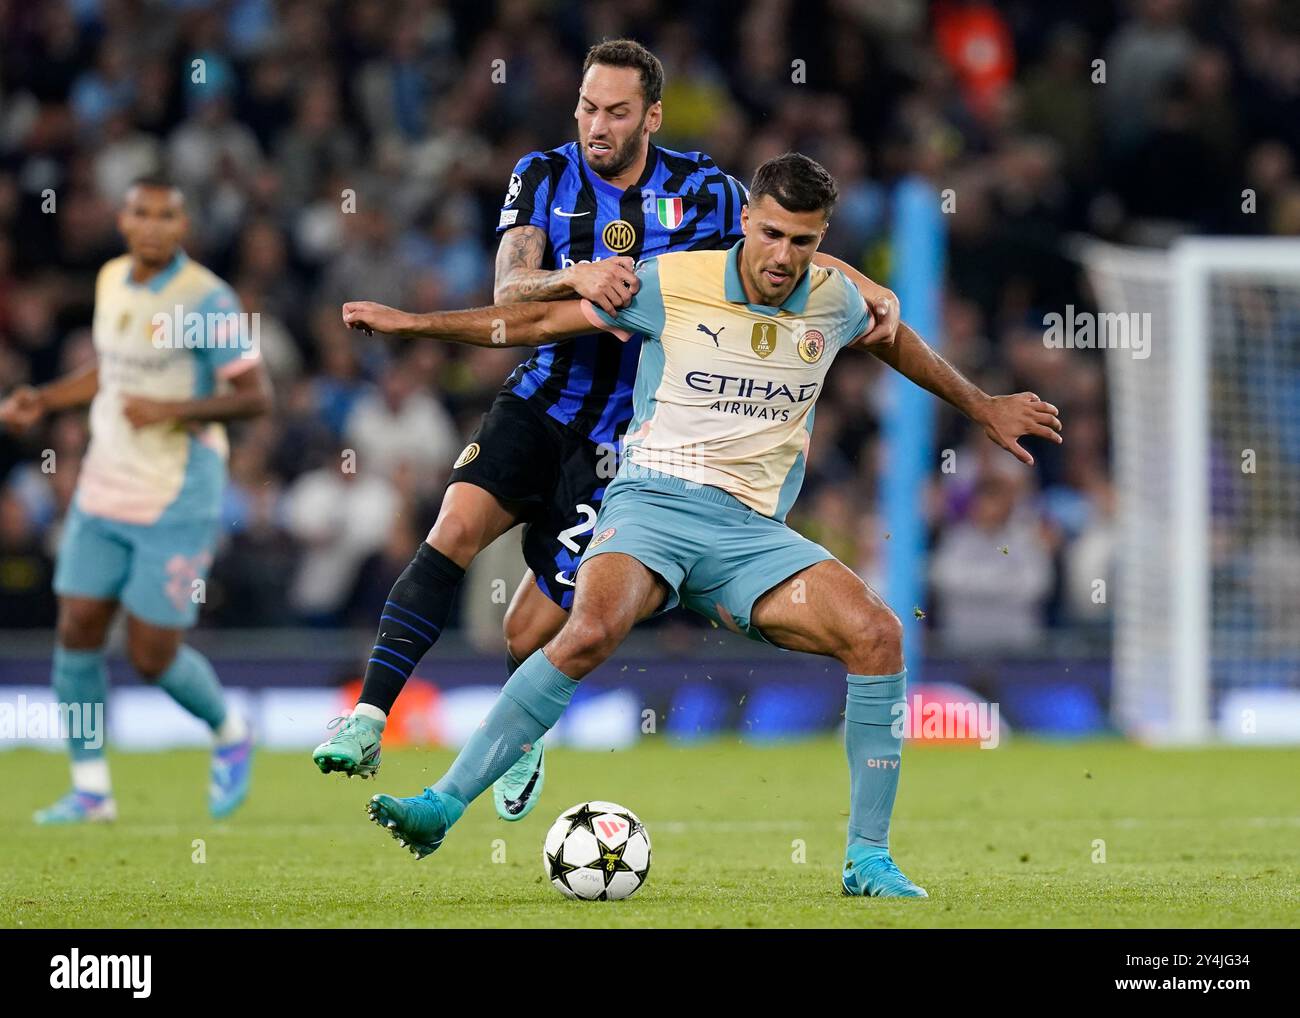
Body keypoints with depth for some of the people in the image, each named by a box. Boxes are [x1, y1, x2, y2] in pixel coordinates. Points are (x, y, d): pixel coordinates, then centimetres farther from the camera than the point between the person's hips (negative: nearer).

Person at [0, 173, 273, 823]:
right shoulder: (112, 280, 7)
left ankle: (230, 737, 25)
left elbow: (256, 397, -15)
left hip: (177, 504, -6)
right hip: (103, 494, 6)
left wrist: (173, 411, -26)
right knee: (76, 631, -1)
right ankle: (90, 789, 10)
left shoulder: (207, 300, -14)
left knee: (152, 657, -4)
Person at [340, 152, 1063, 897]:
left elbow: (892, 340, 30)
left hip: (752, 530, 3)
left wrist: (983, 407, 39)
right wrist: (412, 323, 4)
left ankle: (869, 858, -10)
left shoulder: (833, 299, 6)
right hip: (653, 502, -3)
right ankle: (443, 806, -30)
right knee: (591, 631, -34)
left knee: (877, 633, -21)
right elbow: (541, 321, 6)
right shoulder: (672, 284, -3)